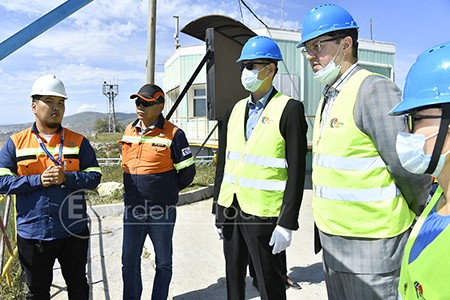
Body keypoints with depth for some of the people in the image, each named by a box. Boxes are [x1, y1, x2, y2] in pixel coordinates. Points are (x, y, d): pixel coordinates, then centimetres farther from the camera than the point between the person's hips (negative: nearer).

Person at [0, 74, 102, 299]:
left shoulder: (78, 142, 0)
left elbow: (95, 176, -4)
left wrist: (66, 178, -21)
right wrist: (38, 180, -18)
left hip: (74, 231, 1)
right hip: (33, 233, 0)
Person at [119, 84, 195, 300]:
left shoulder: (172, 134, -12)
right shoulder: (129, 130, 5)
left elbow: (187, 171, -7)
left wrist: (168, 190, 4)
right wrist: (138, 187, 13)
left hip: (161, 211, -5)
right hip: (132, 209, 5)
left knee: (163, 263, 12)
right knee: (129, 260, 15)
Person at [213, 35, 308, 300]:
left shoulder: (289, 109, -8)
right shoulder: (236, 109, 10)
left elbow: (296, 171, -12)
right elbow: (224, 163, 12)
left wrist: (287, 223, -14)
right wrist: (218, 209, 12)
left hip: (262, 215, -6)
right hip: (231, 211, 6)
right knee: (234, 278, 19)